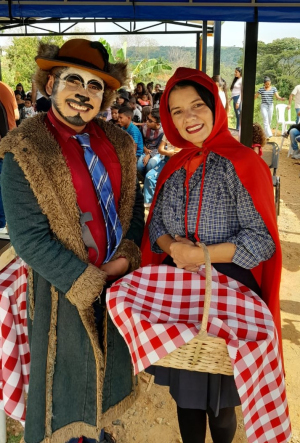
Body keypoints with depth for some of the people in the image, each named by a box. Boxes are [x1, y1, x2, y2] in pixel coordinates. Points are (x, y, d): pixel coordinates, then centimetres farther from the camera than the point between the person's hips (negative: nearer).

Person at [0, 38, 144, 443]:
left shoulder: (119, 143, 2)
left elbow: (134, 204, 7)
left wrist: (126, 257, -10)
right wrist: (89, 282, -18)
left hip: (118, 282, 6)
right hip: (64, 290, -5)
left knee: (105, 367, 24)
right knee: (64, 377, 15)